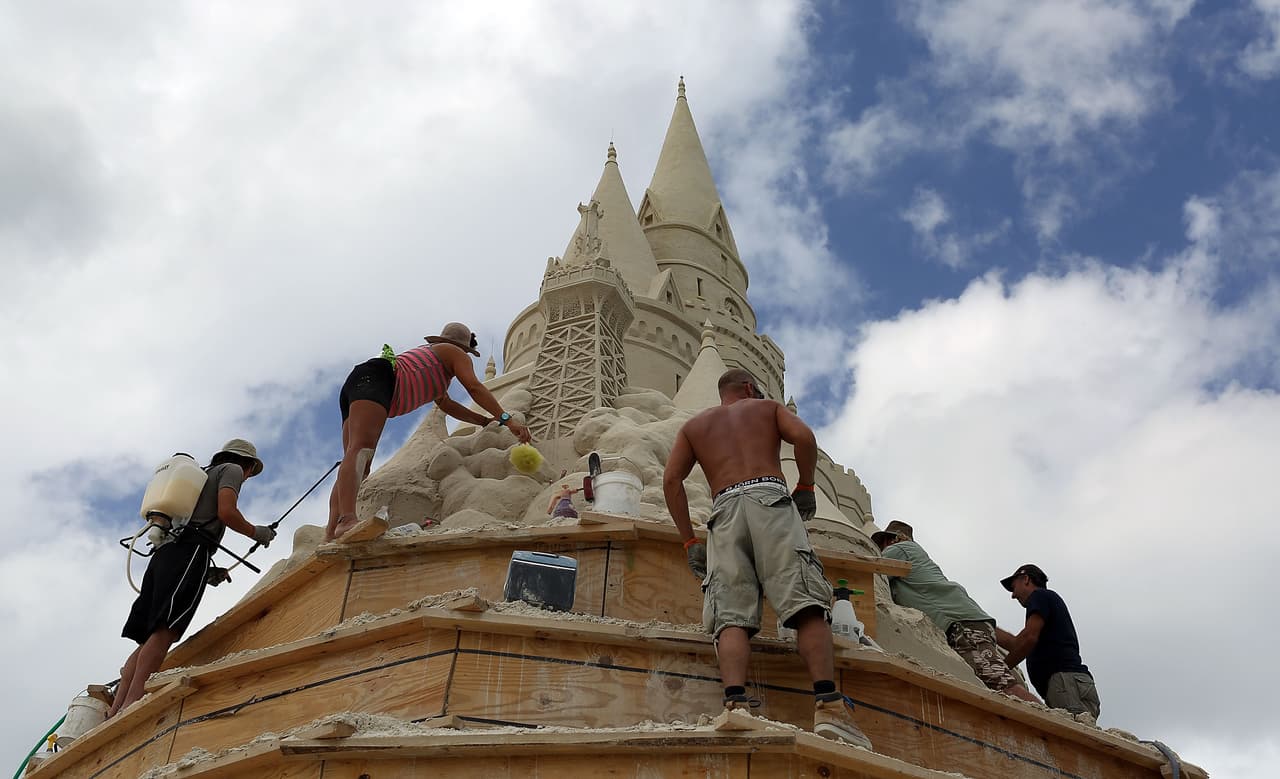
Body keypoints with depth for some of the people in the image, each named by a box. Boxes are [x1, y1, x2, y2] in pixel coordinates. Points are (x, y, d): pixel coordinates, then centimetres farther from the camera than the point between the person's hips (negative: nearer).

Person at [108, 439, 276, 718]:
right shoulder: (232, 469, 14)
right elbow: (226, 511, -7)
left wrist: (210, 570, 35)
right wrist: (256, 533, 10)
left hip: (164, 552, 9)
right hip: (191, 551, -9)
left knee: (148, 640, 1)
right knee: (164, 632, -21)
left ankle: (115, 711, -10)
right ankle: (131, 705, -33)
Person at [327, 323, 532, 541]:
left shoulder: (426, 352, 41)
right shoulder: (455, 354, 16)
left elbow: (445, 404, 47)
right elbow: (475, 387, -2)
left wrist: (484, 421, 44)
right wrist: (506, 419, -7)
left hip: (354, 384, 9)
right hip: (376, 378, -9)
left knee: (360, 467, -2)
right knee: (361, 449, -30)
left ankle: (331, 533, -17)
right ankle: (347, 519, -51)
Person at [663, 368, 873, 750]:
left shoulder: (694, 425, 30)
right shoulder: (768, 408, 26)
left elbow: (671, 479, 15)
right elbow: (803, 436, 4)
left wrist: (690, 542, 15)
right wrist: (805, 487, 17)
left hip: (724, 510, 2)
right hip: (769, 498, -2)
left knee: (731, 616, -10)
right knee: (805, 603, -12)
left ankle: (736, 703, -33)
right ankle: (828, 705, -27)